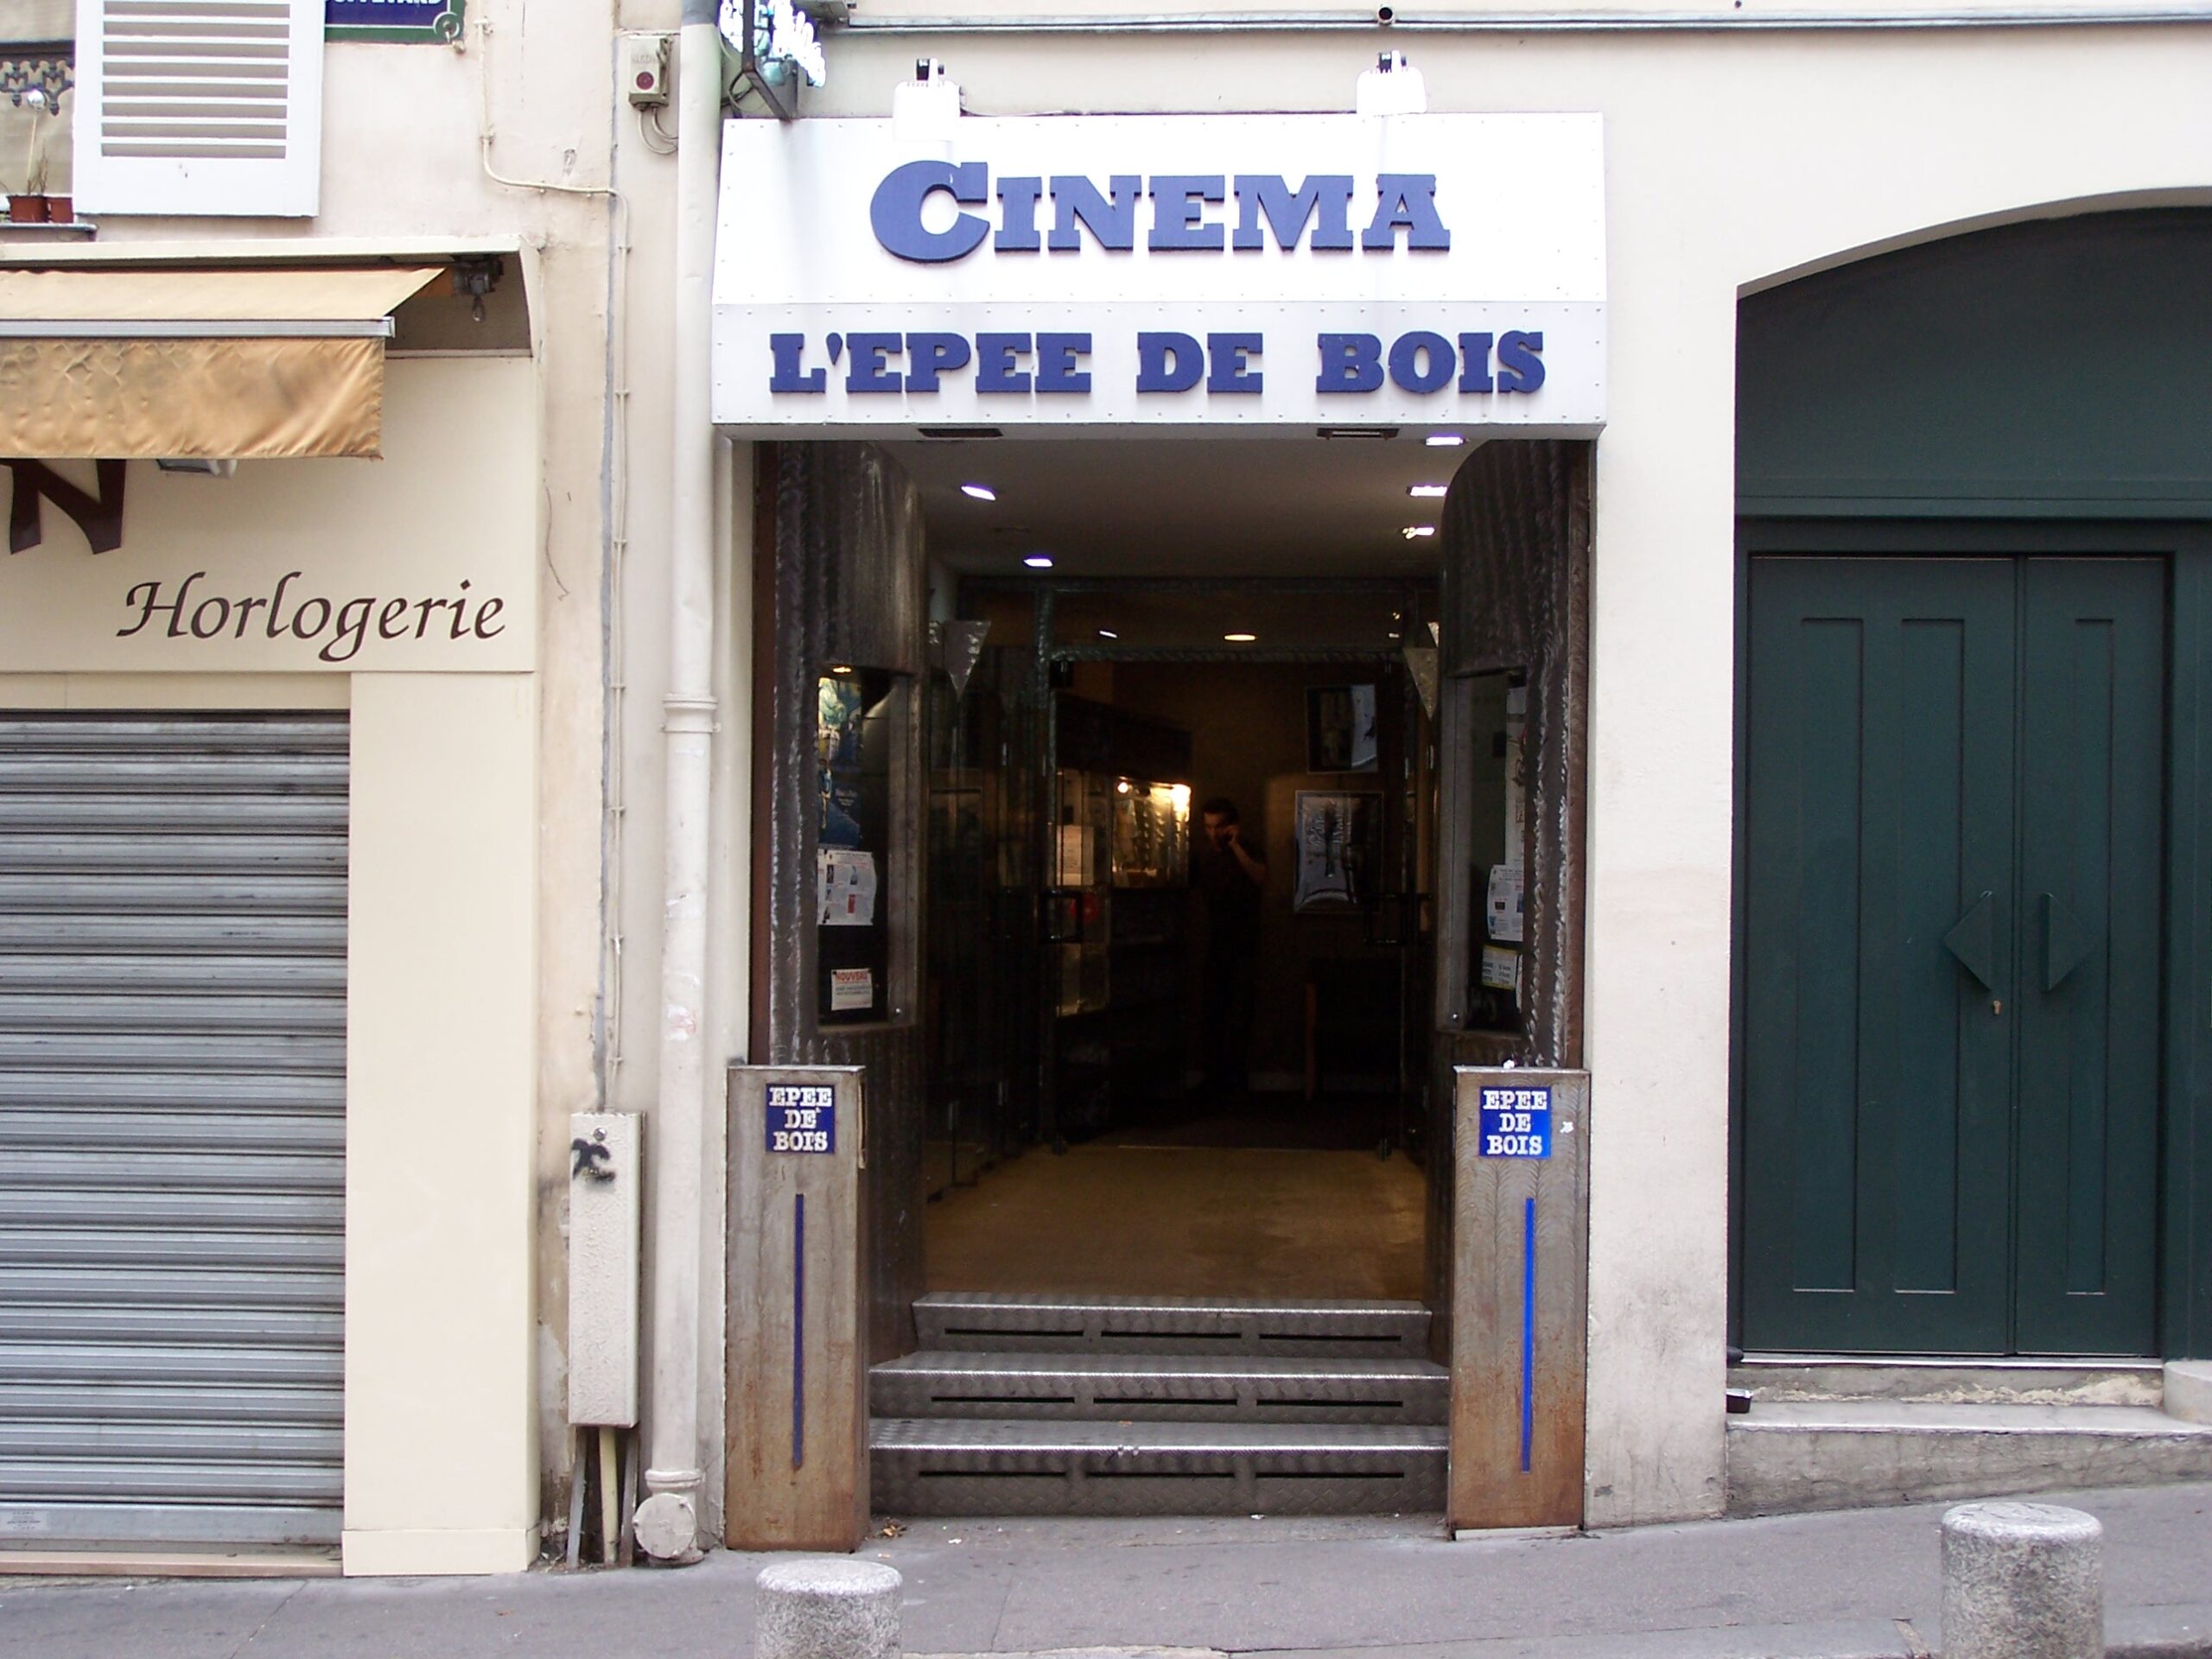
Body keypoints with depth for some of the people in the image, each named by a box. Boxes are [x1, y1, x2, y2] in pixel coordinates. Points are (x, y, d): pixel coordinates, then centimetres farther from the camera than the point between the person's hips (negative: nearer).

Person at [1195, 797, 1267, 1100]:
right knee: (1210, 1012, 0)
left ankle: (1234, 1078, -4)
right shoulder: (1203, 856, 10)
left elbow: (1261, 879, -24)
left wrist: (1236, 847, -24)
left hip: (1243, 947, -4)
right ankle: (1214, 1077, 5)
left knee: (1238, 1014, -7)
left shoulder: (1249, 854, -2)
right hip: (1214, 946, 4)